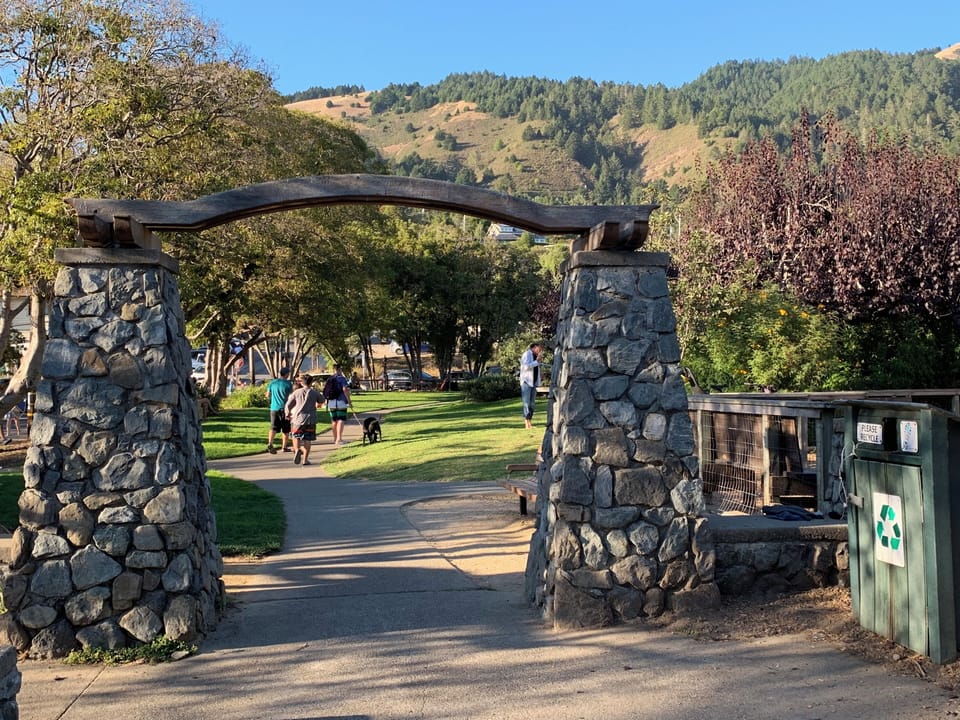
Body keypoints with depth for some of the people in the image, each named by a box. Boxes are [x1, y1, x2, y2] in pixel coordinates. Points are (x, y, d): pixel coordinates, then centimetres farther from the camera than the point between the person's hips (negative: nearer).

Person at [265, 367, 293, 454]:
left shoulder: (272, 382, 5)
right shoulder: (288, 383, -6)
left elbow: (268, 395, 11)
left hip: (274, 408, 3)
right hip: (284, 408, -3)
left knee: (273, 428, -1)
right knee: (285, 429, 10)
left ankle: (270, 443, -23)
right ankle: (284, 447, 15)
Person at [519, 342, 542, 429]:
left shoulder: (535, 356, 18)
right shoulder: (527, 354, -6)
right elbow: (526, 366, -20)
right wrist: (536, 362, -14)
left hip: (534, 382, 8)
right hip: (526, 381, -8)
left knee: (532, 403, 5)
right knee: (526, 403, -9)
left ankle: (530, 422, 6)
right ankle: (526, 423, -10)